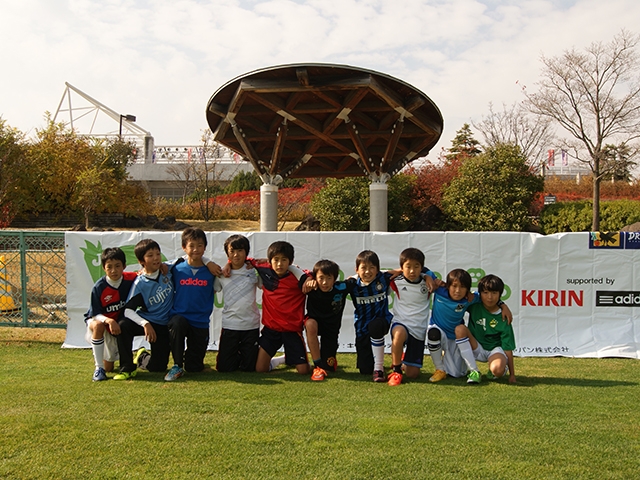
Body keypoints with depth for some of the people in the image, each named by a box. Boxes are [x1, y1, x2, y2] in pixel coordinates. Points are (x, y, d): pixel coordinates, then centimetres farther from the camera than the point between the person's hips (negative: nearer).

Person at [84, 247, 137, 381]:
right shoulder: (99, 287, -24)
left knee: (109, 368, 5)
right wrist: (109, 320, -41)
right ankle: (99, 368, -28)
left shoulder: (131, 279, -17)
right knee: (98, 325, -41)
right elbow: (95, 315, -21)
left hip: (118, 326, 3)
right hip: (97, 320, -3)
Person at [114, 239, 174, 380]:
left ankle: (143, 357, 35)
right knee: (123, 325, -35)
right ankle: (127, 368, -18)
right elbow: (128, 310, -19)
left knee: (158, 367, -3)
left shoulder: (168, 270, -7)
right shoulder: (140, 283, -14)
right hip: (145, 321, -2)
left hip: (163, 326, 2)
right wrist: (145, 324, -34)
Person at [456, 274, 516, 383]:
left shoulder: (503, 318, -14)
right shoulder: (474, 305, -8)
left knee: (497, 369, -37)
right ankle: (473, 370, -18)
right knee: (460, 328, -25)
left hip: (495, 349, -3)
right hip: (476, 349, 3)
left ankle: (504, 369, 6)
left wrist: (512, 374, -12)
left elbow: (508, 348, -11)